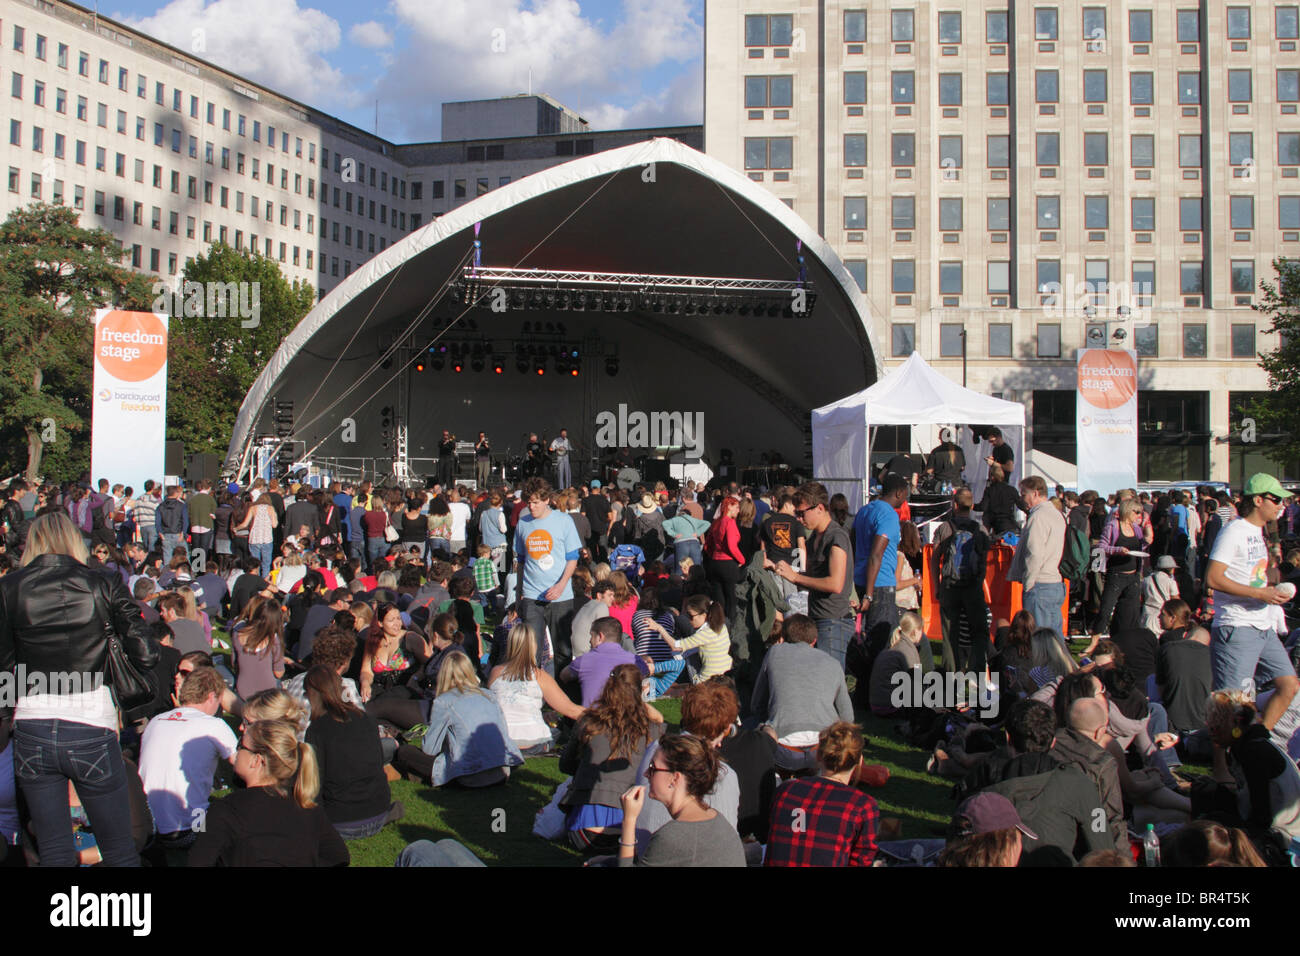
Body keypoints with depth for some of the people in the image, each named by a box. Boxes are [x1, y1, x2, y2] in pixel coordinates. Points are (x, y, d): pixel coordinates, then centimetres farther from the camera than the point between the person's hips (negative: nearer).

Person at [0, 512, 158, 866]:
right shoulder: (104, 586, -2)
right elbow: (146, 657, -6)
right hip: (91, 729, -1)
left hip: (32, 730, 2)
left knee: (54, 852, 13)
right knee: (120, 851, 10)